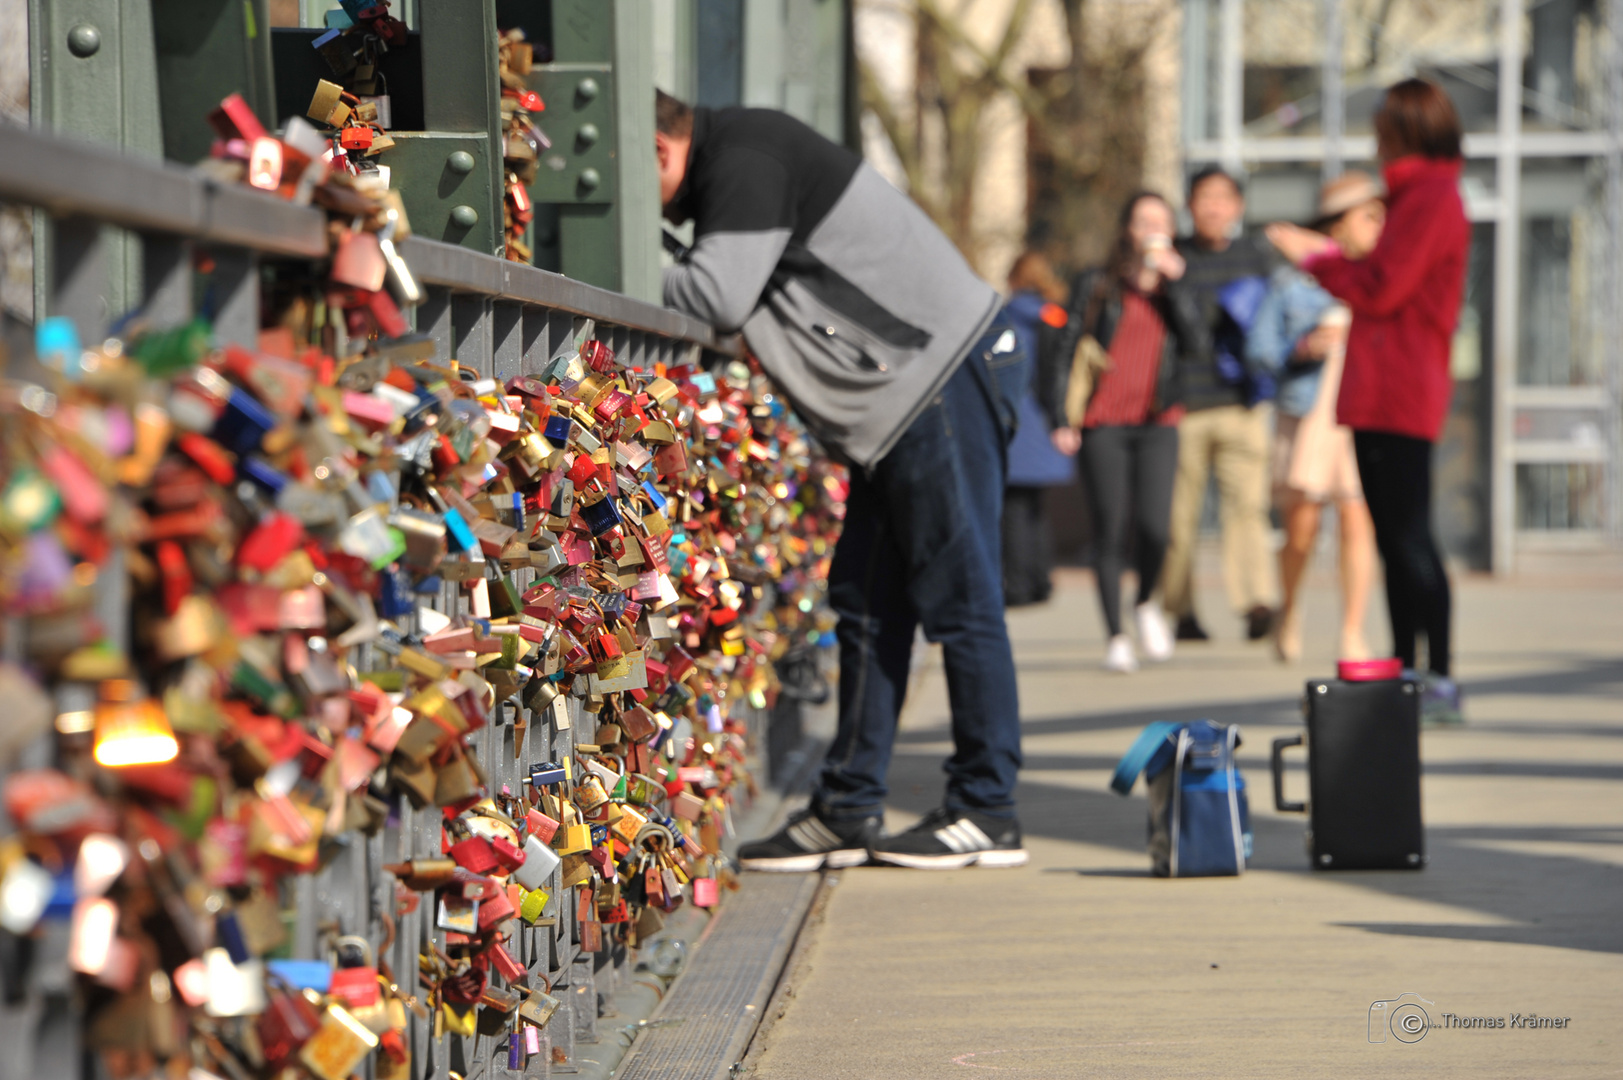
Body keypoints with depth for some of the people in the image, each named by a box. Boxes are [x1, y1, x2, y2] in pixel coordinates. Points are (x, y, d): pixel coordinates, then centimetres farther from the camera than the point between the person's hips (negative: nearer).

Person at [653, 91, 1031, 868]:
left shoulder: (746, 160, -16)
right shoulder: (728, 164, 14)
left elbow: (719, 295, -28)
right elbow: (732, 302, 10)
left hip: (949, 373, -11)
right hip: (905, 390, 11)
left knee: (956, 595, -5)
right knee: (866, 597, 10)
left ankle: (987, 814, 1)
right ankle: (848, 811, 14)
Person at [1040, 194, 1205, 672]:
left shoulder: (1174, 290, 14)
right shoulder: (1097, 286, 6)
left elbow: (1197, 346, -2)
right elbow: (1063, 352, 4)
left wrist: (1174, 285, -7)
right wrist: (1060, 419, -5)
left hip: (1157, 424, 1)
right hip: (1103, 424, -1)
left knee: (1153, 527, -14)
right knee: (1111, 533, -4)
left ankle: (1147, 602, 15)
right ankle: (1115, 637, 7)